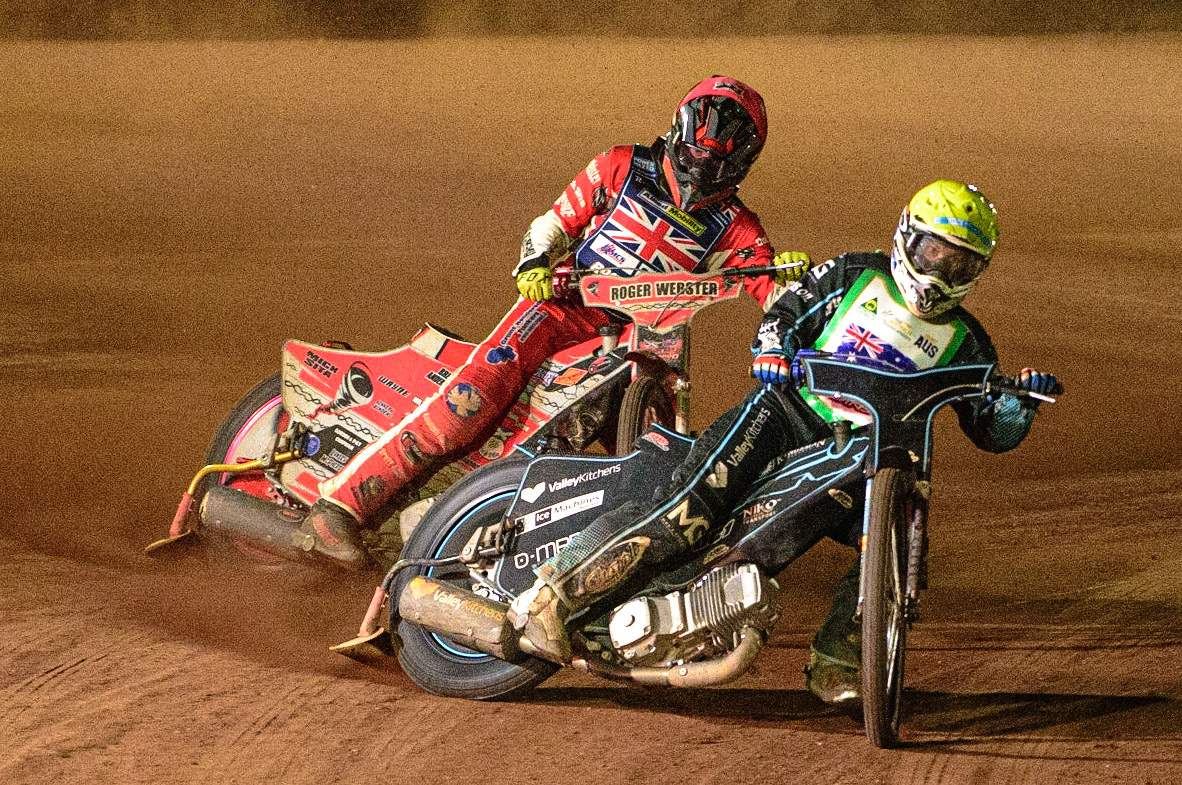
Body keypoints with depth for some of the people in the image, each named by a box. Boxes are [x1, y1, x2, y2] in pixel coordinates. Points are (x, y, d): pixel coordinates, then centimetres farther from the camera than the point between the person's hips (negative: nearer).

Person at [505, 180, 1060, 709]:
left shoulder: (962, 342, 12)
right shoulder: (853, 276, 8)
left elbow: (991, 431, 11)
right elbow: (784, 312, 14)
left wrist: (1019, 402, -12)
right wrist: (772, 349, -9)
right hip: (786, 412, -3)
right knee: (686, 514, -25)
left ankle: (834, 664, -13)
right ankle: (551, 595, -24)